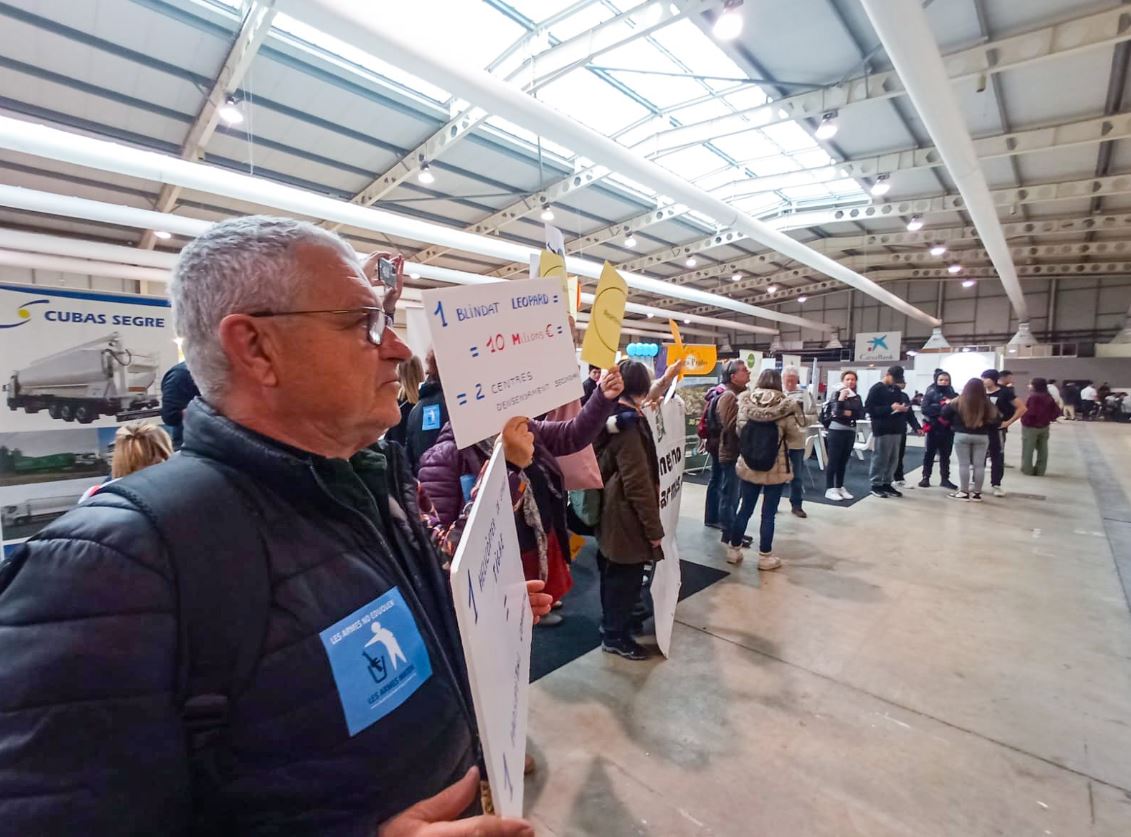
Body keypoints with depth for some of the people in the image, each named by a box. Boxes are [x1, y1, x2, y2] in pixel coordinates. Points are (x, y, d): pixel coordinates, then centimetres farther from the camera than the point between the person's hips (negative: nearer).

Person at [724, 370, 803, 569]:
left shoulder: (745, 403, -7)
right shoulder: (785, 407, -13)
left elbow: (738, 431, 3)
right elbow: (798, 439, -6)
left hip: (748, 467, 3)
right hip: (776, 470, -3)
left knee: (745, 509, 15)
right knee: (768, 514, 8)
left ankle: (733, 550, 25)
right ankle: (765, 557, 20)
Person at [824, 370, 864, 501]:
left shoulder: (857, 397, 11)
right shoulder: (836, 393, -5)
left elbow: (861, 414, 2)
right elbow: (836, 411, -17)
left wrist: (849, 413, -10)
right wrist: (841, 398, -20)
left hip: (851, 431, 5)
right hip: (836, 430, -5)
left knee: (843, 461, 10)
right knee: (833, 461, -3)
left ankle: (840, 487, 19)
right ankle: (830, 489, 0)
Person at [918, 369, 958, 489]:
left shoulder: (953, 394, 5)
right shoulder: (930, 393, -2)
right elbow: (925, 409, -14)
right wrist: (943, 406, -21)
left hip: (948, 429, 3)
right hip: (934, 428, -2)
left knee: (946, 455, 11)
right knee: (929, 453, 7)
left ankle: (945, 479, 20)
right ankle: (925, 477, 16)